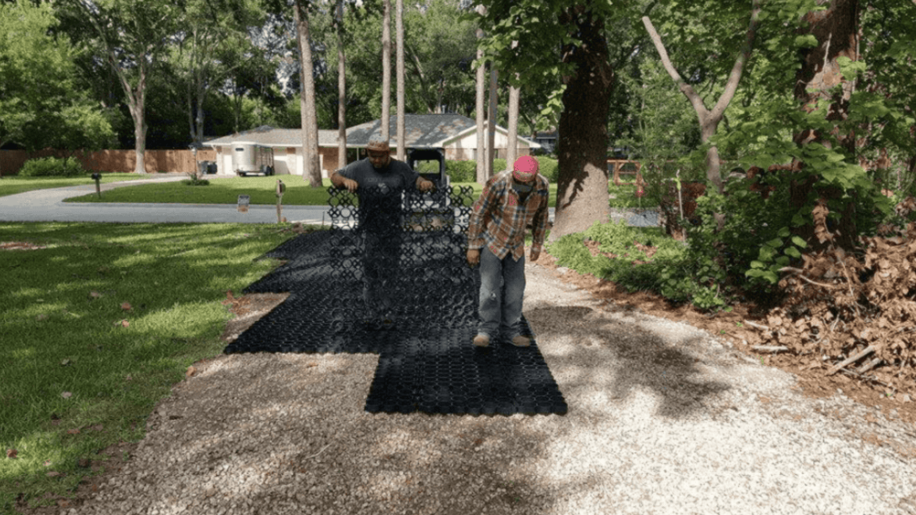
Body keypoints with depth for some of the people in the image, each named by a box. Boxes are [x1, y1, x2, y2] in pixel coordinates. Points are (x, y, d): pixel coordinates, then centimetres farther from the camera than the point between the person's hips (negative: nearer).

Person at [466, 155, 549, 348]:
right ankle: (487, 329, 1)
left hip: (516, 245, 4)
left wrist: (537, 245, 9)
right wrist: (473, 246, -14)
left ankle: (510, 330, 18)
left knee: (515, 288, 5)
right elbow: (478, 212, -17)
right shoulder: (498, 183, -27)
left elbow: (541, 216, 4)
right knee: (489, 285, -10)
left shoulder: (542, 187, -15)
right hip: (491, 240, -4)